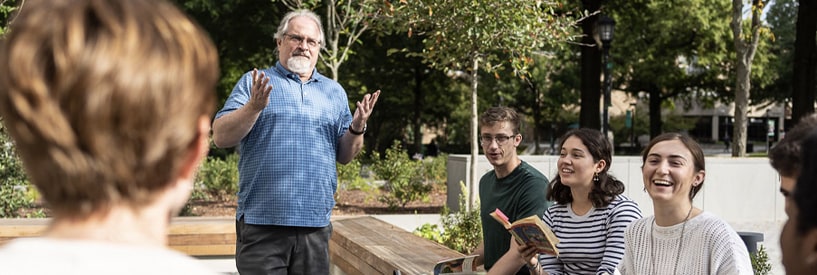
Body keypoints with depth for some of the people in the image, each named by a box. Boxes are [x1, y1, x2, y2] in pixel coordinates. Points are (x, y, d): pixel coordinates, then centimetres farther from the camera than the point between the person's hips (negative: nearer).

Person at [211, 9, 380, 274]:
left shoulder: (334, 92, 15)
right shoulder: (254, 83, 5)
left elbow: (345, 156, 15)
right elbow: (221, 137, -4)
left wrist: (357, 128, -5)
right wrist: (254, 106, -18)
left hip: (316, 223, 4)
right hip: (262, 222, -3)